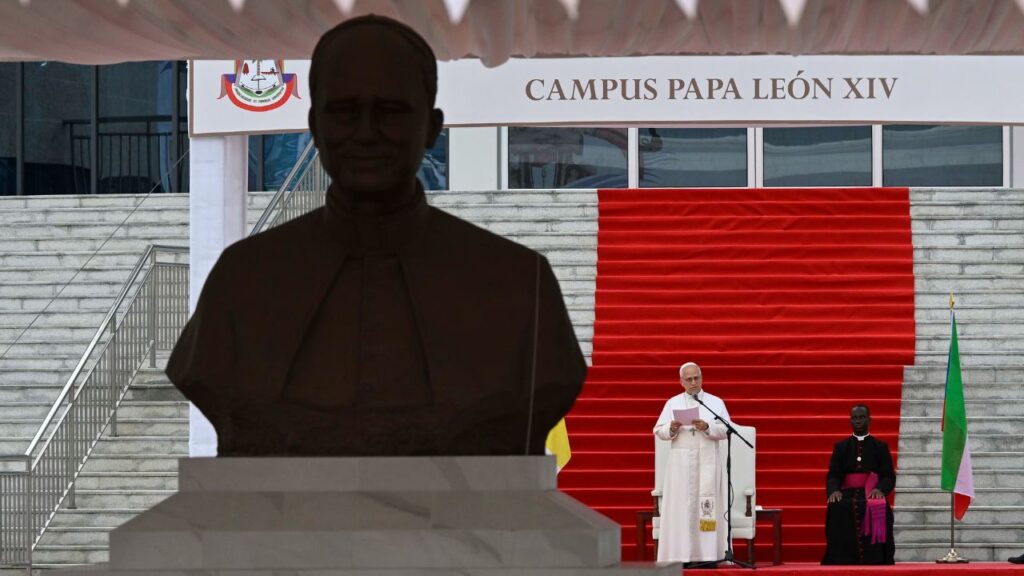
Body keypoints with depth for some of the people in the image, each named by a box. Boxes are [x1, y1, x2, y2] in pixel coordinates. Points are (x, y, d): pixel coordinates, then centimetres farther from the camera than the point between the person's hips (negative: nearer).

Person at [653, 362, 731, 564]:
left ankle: (707, 554, -7)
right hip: (681, 462, 0)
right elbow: (659, 431, 5)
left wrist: (707, 427, -15)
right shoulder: (673, 403, 10)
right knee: (682, 507, -5)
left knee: (707, 506, -7)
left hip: (707, 461, 0)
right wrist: (672, 428, -16)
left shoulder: (716, 402, 10)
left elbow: (726, 430, 1)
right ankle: (681, 554, -6)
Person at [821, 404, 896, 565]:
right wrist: (834, 490, -20)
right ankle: (843, 565, -27)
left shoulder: (881, 447, 13)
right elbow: (833, 475, 4)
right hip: (848, 495, 1)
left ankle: (873, 562, -30)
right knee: (838, 509, -34)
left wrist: (880, 489, -20)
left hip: (872, 495, -1)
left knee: (878, 509, -36)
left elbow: (889, 476, 4)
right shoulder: (840, 447, 16)